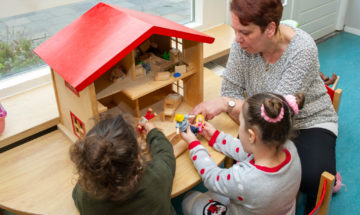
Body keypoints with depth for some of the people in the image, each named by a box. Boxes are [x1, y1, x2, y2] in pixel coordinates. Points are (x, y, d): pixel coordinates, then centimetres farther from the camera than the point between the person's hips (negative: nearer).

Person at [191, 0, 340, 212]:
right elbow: (231, 90, -11)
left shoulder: (303, 49, -27)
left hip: (310, 121, -3)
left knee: (313, 180, -26)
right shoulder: (243, 41, -16)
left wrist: (226, 103, -36)